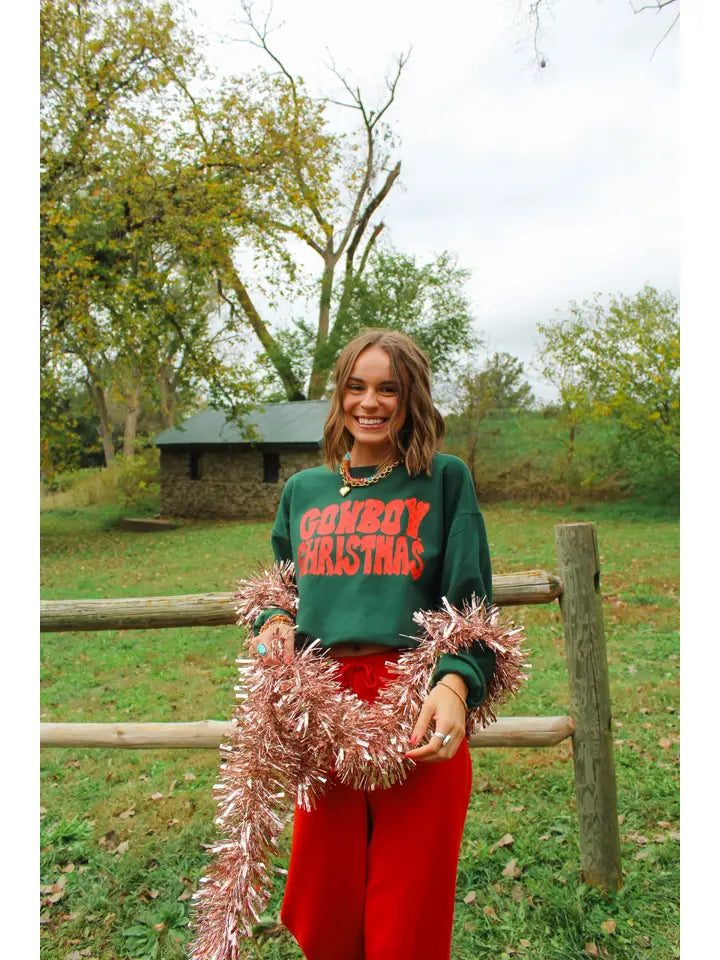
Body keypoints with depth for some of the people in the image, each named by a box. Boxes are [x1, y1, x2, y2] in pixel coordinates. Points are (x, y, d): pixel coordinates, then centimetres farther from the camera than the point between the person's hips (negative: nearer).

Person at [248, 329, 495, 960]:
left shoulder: (445, 480, 2)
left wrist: (454, 683, -18)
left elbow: (471, 603, -1)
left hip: (418, 712, -3)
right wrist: (274, 622, 2)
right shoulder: (303, 491, 12)